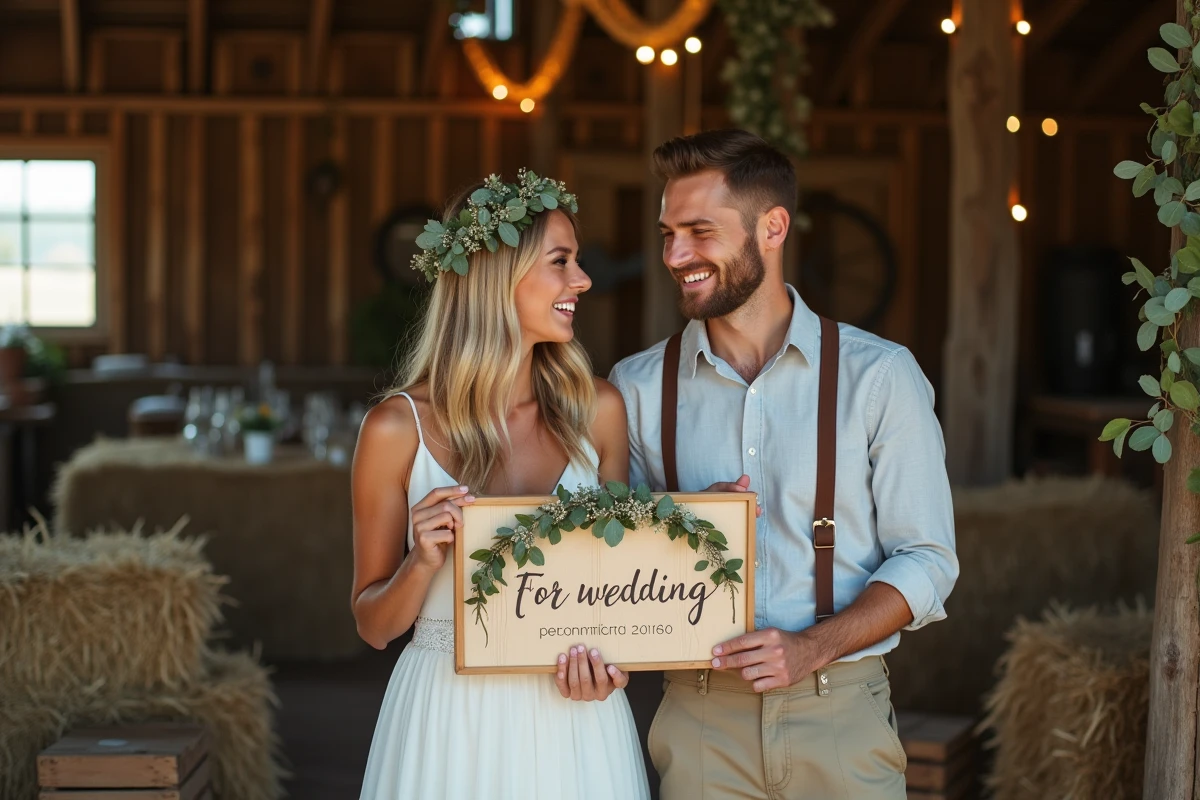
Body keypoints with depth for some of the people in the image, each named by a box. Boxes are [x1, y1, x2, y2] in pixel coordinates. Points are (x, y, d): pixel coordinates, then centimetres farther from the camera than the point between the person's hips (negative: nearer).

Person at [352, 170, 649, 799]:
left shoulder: (596, 409, -1)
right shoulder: (398, 428, -8)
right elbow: (373, 625, 0)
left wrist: (608, 656, -7)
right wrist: (424, 563, -19)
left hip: (571, 716, 3)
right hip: (452, 717, -2)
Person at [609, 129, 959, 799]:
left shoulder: (879, 375, -3)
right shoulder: (638, 388, 3)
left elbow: (926, 561, -3)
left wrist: (812, 647, -16)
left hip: (843, 711, -1)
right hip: (701, 718, 2)